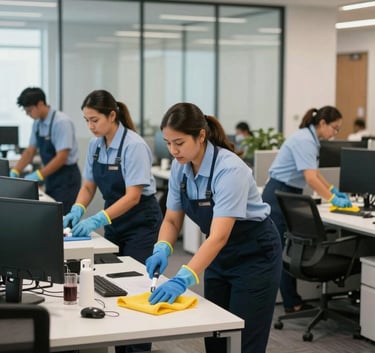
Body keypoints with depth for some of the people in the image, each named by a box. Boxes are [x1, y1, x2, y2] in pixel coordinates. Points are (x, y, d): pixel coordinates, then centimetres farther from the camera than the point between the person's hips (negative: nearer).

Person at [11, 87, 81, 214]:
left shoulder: (61, 122, -19)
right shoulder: (37, 123, 4)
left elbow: (61, 157, -23)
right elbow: (30, 151, 11)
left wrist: (38, 175, -25)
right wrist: (15, 171, -1)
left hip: (66, 177, -7)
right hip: (51, 177, 8)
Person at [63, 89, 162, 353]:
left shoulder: (133, 145, -21)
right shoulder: (95, 145, 2)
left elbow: (133, 196, -25)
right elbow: (88, 186, 8)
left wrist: (98, 220, -32)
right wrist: (77, 210, -12)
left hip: (141, 224, -7)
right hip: (114, 223, 7)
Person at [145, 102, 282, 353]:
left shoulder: (229, 170, -31)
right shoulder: (180, 167, -8)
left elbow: (219, 236, -38)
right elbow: (172, 220, -1)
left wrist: (183, 279, -47)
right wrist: (162, 250, -22)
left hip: (255, 256, -7)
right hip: (220, 257, 7)